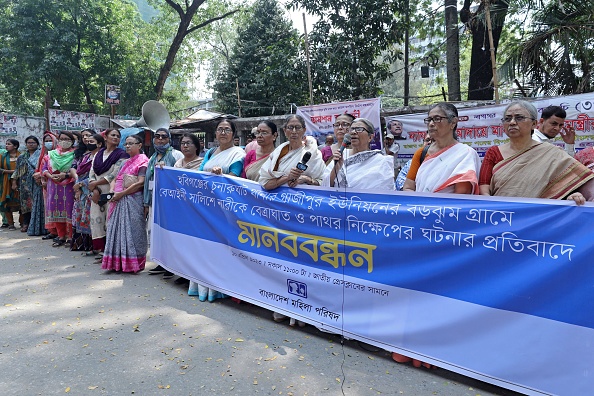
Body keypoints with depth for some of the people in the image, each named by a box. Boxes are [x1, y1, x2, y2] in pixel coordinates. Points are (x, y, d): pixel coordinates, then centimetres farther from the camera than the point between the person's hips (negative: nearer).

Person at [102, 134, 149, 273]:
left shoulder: (143, 162, -4)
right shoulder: (125, 163, 21)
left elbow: (140, 183, -15)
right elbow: (115, 180, 20)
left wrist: (122, 193, -15)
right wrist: (113, 192, -1)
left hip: (133, 200, -8)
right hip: (119, 201, 8)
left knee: (131, 230, -5)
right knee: (118, 230, 7)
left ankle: (134, 263, 3)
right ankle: (118, 262, 14)